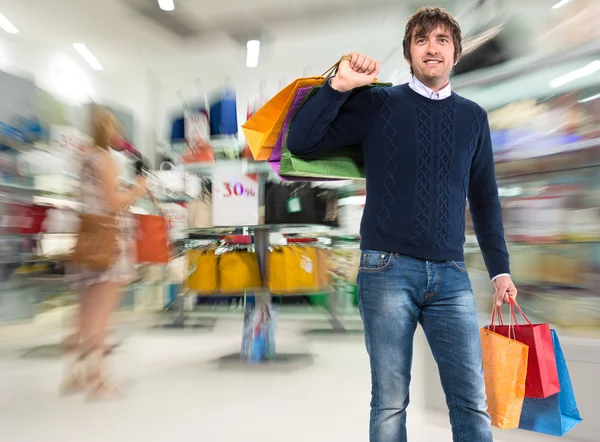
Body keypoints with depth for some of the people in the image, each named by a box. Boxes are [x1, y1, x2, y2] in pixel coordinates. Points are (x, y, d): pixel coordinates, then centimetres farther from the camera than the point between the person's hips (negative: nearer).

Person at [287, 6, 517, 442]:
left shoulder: (473, 117, 13)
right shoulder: (378, 104, 4)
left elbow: (485, 199, 17)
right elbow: (301, 143, -1)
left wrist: (500, 269, 14)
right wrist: (339, 86, -10)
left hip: (451, 274, 3)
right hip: (388, 269, -2)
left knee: (472, 399, 4)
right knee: (390, 402, 6)